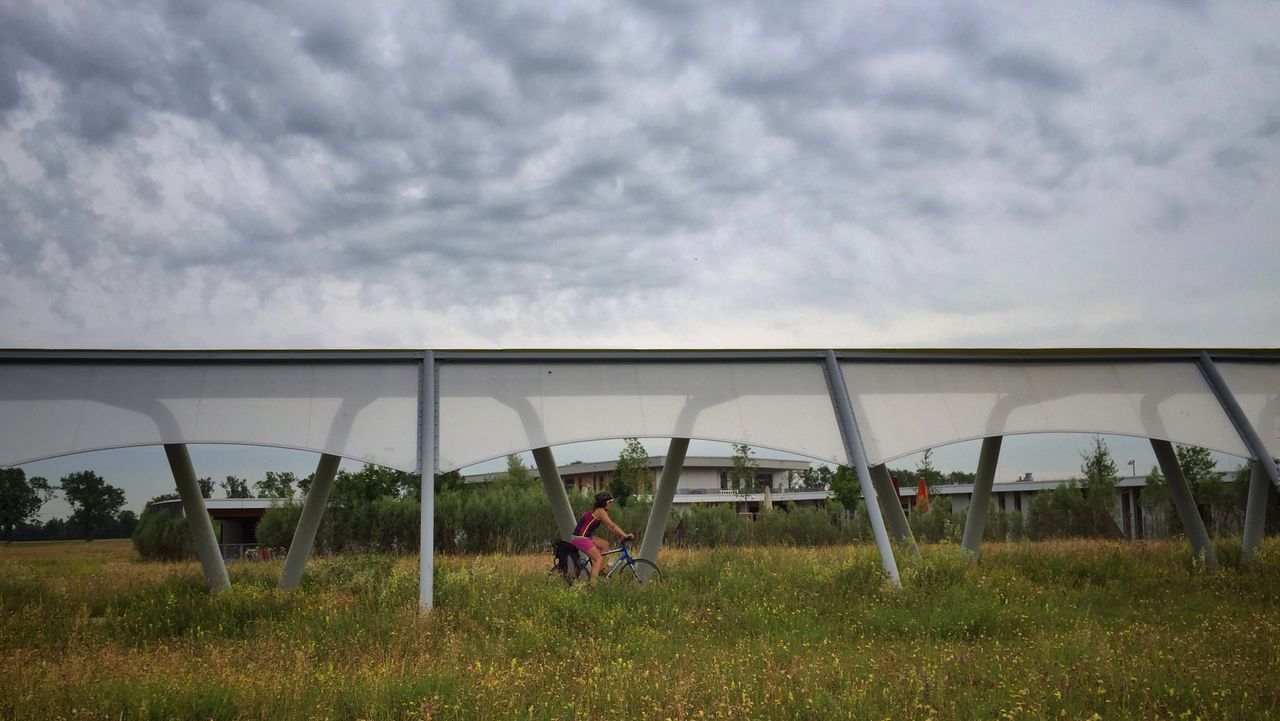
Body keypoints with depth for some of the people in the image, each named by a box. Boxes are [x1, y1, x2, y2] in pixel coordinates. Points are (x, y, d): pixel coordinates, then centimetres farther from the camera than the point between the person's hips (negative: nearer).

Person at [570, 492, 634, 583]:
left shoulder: (595, 511, 17)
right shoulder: (600, 511, -12)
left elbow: (608, 526, 19)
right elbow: (613, 526, -14)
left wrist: (621, 534, 14)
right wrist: (625, 535, -13)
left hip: (585, 537, 10)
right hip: (580, 538, -10)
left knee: (605, 545, 17)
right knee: (599, 559, -12)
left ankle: (600, 570, 16)